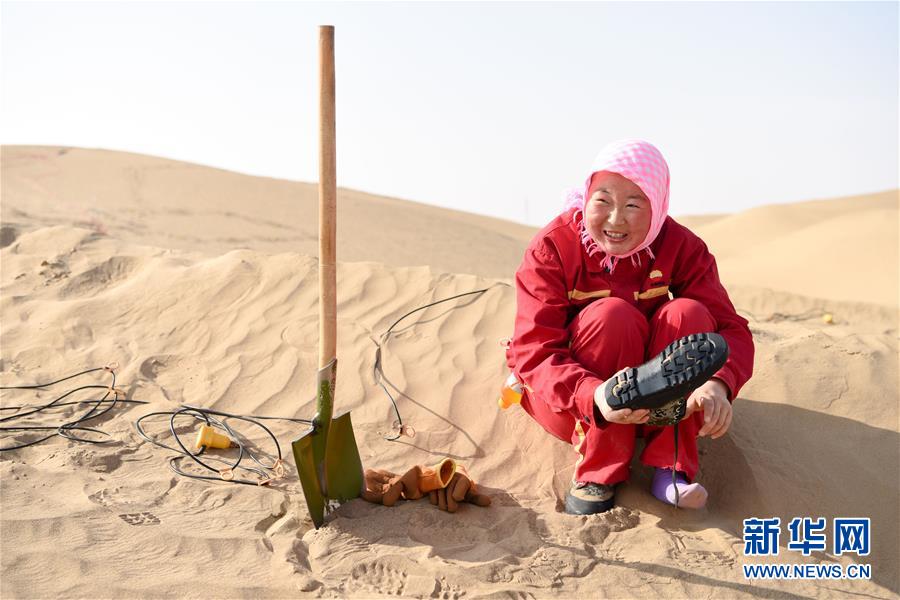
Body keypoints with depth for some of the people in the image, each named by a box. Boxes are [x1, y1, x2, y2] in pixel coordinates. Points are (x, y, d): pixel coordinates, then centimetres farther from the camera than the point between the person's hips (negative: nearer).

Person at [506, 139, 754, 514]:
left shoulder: (681, 247, -9)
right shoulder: (551, 249, -18)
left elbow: (732, 329, -16)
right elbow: (533, 352, -26)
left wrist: (719, 384, -41)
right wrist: (595, 397, -47)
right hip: (567, 401, -3)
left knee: (687, 314, -24)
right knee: (612, 315, -30)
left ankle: (671, 469, -23)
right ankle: (597, 475, -26)